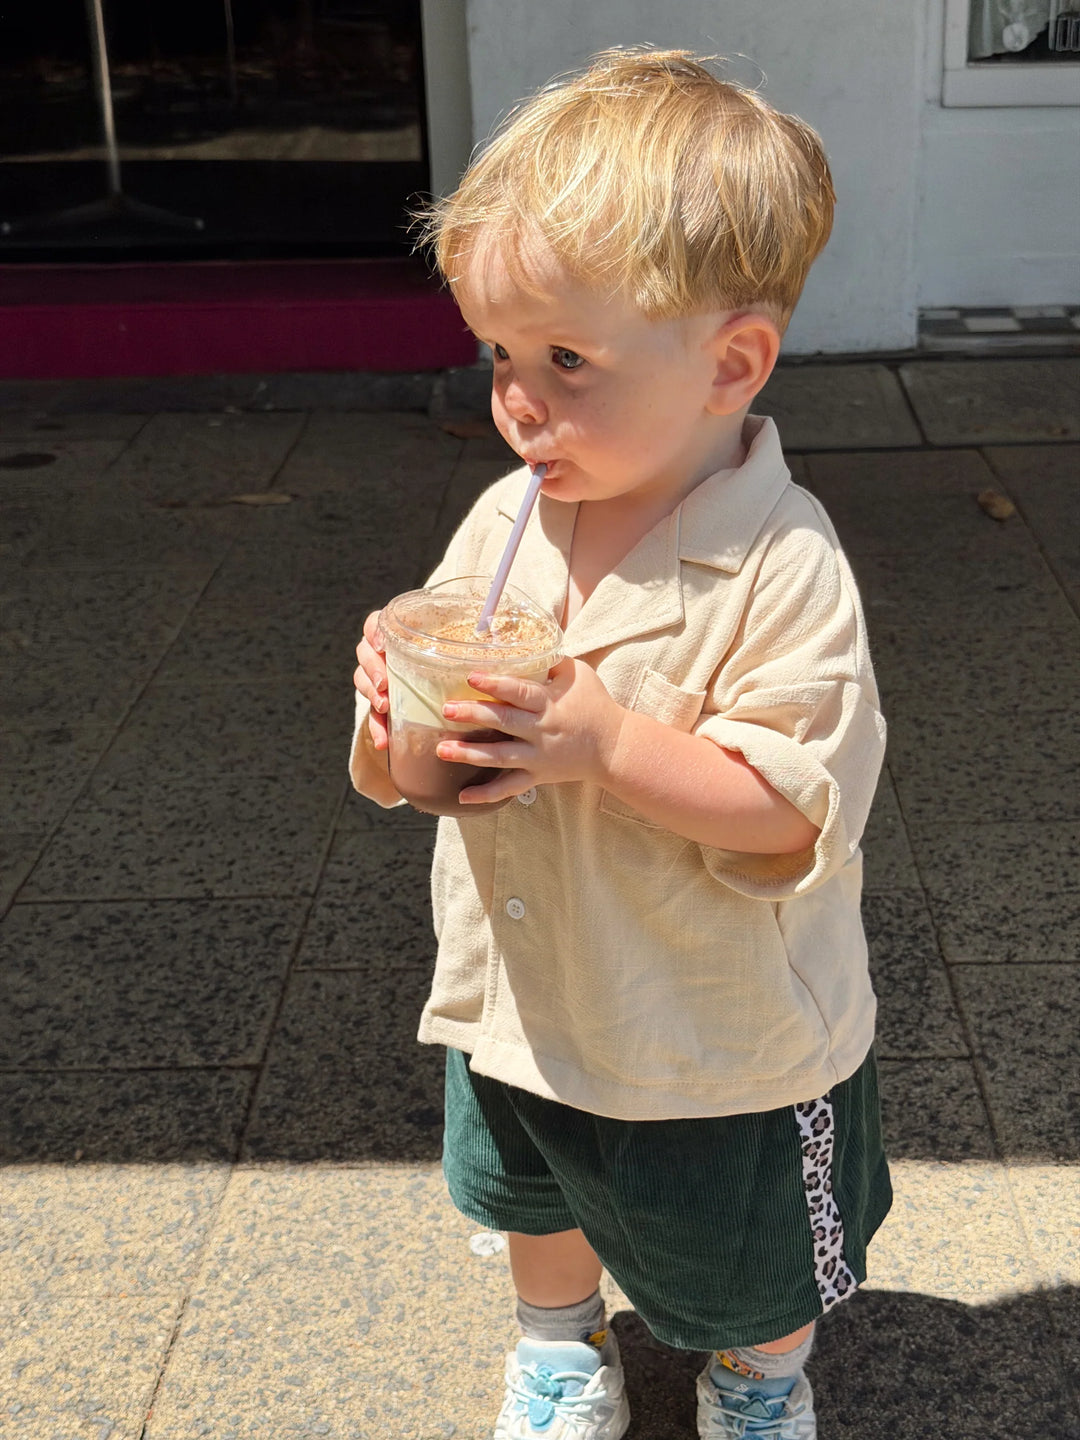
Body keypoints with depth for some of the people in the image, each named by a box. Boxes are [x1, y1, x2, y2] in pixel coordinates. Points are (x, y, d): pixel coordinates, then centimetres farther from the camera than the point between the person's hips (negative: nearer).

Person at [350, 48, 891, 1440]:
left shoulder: (781, 568, -26)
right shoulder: (503, 522, -9)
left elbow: (796, 815, -27)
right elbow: (390, 779, -4)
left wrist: (609, 742, -38)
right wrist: (393, 724, -27)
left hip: (728, 1038, -4)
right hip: (524, 999, 5)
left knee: (755, 1272, 22)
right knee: (534, 1203, 30)